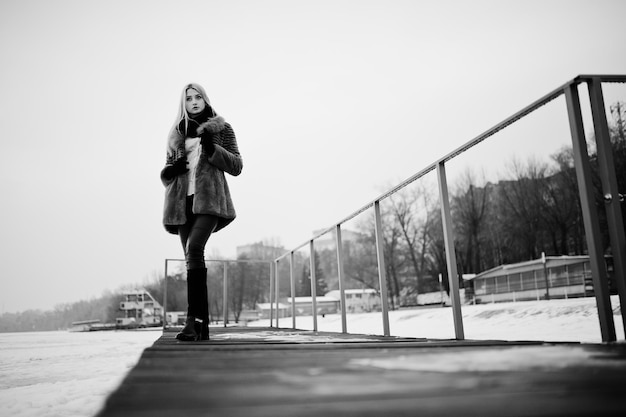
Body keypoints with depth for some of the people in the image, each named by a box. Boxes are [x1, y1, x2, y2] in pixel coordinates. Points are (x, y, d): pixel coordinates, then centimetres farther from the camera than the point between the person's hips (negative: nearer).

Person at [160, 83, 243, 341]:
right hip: (183, 202, 4)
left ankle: (193, 319, -28)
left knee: (194, 248, -27)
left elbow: (236, 167, 4)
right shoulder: (177, 134, 21)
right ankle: (203, 325, 4)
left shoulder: (221, 128, 11)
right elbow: (165, 175, 21)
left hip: (209, 198, -4)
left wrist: (211, 148, -10)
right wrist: (172, 169, -3)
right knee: (192, 260, 0)